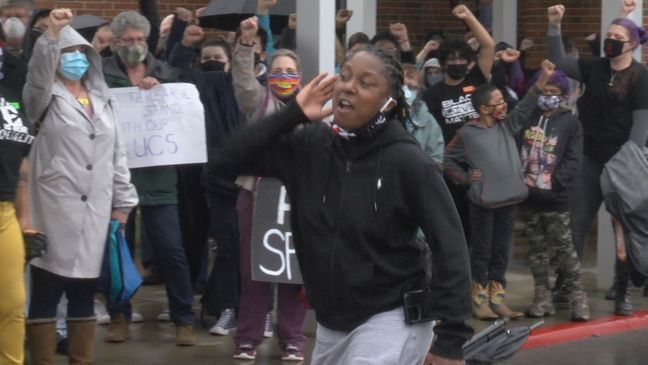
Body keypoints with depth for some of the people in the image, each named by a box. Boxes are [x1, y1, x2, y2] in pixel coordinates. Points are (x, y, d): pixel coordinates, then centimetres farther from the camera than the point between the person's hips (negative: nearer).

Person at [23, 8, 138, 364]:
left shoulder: (102, 98, 17)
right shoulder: (45, 97, 3)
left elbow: (117, 152, 17)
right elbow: (39, 70, -19)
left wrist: (122, 202, 12)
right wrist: (52, 33, -33)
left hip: (95, 210, 5)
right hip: (55, 208, -5)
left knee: (84, 293, 8)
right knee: (46, 293, -4)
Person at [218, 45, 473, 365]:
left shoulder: (407, 162, -15)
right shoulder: (309, 145, -1)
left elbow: (449, 247, -14)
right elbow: (234, 158, -2)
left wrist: (451, 339, -19)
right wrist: (294, 113, -11)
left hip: (390, 320, -6)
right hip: (331, 323, 6)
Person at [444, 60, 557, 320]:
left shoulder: (507, 125, 7)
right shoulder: (467, 133, -5)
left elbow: (526, 106, 0)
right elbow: (448, 161, 4)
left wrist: (543, 79, -9)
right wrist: (466, 178, -6)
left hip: (509, 199, 5)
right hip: (482, 201, -5)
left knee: (501, 251, 10)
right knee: (481, 251, 3)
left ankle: (497, 299, 17)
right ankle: (480, 301, 8)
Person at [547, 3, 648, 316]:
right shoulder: (595, 69, 7)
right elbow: (560, 62, 9)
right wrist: (555, 26, -3)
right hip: (592, 159, 5)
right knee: (576, 224, 4)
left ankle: (622, 292, 11)